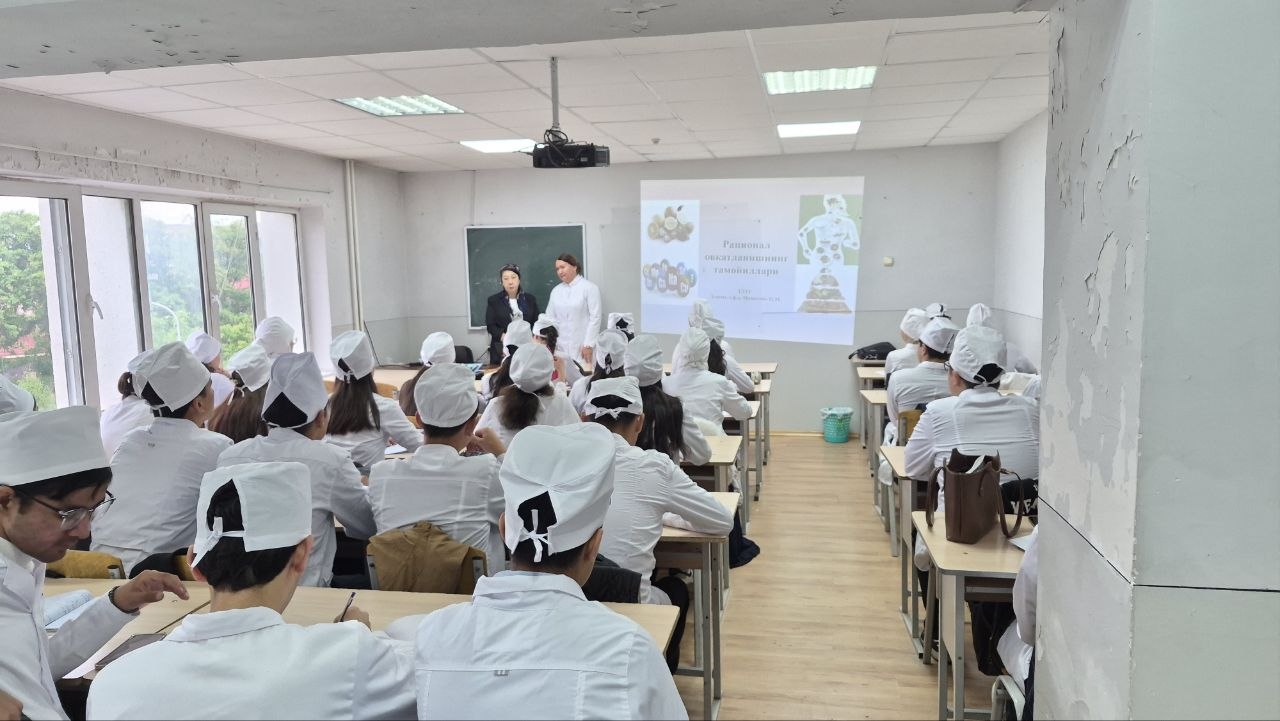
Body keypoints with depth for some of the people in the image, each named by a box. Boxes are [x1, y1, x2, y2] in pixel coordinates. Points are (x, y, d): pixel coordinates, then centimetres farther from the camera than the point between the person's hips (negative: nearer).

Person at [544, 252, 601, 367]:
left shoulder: (590, 288, -2)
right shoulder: (556, 291, 13)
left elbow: (595, 318, -6)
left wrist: (588, 345, -11)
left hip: (581, 347, -4)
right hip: (560, 347, 4)